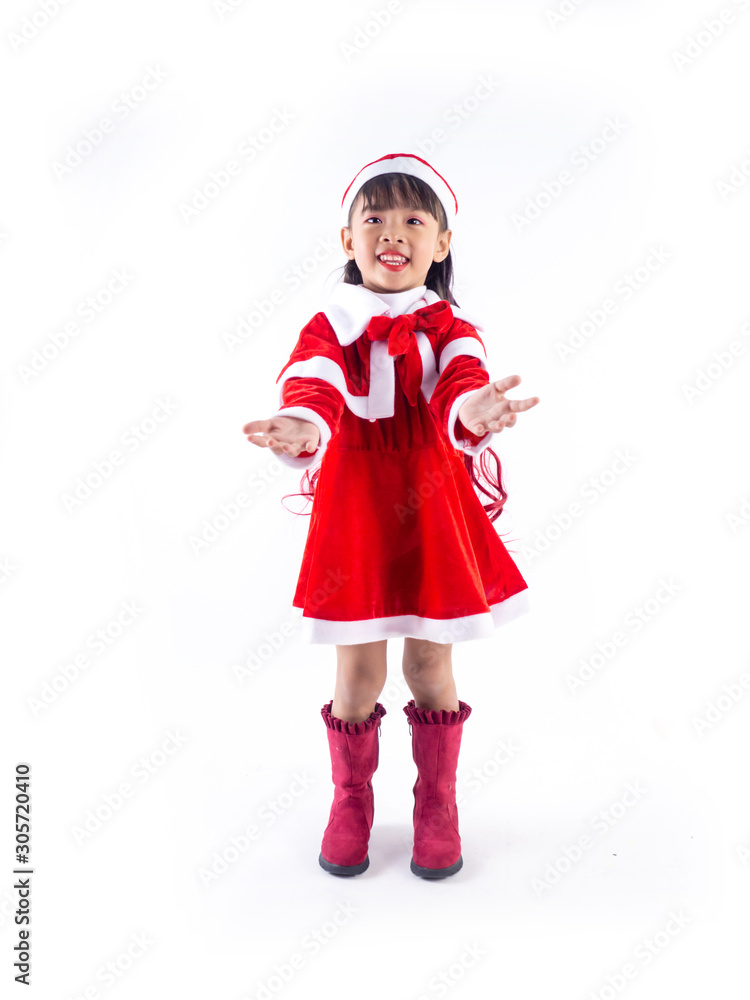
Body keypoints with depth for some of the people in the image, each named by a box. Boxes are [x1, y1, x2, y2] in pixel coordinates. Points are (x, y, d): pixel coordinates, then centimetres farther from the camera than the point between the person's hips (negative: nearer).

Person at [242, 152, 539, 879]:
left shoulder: (449, 327, 2)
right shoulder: (330, 325, 1)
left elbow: (464, 381, -19)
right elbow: (311, 384, -19)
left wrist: (476, 412, -44)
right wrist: (299, 427, -43)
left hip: (431, 506, 1)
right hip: (353, 508, 0)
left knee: (430, 663, 10)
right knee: (357, 670, 7)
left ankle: (436, 805, 33)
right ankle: (351, 801, 33)